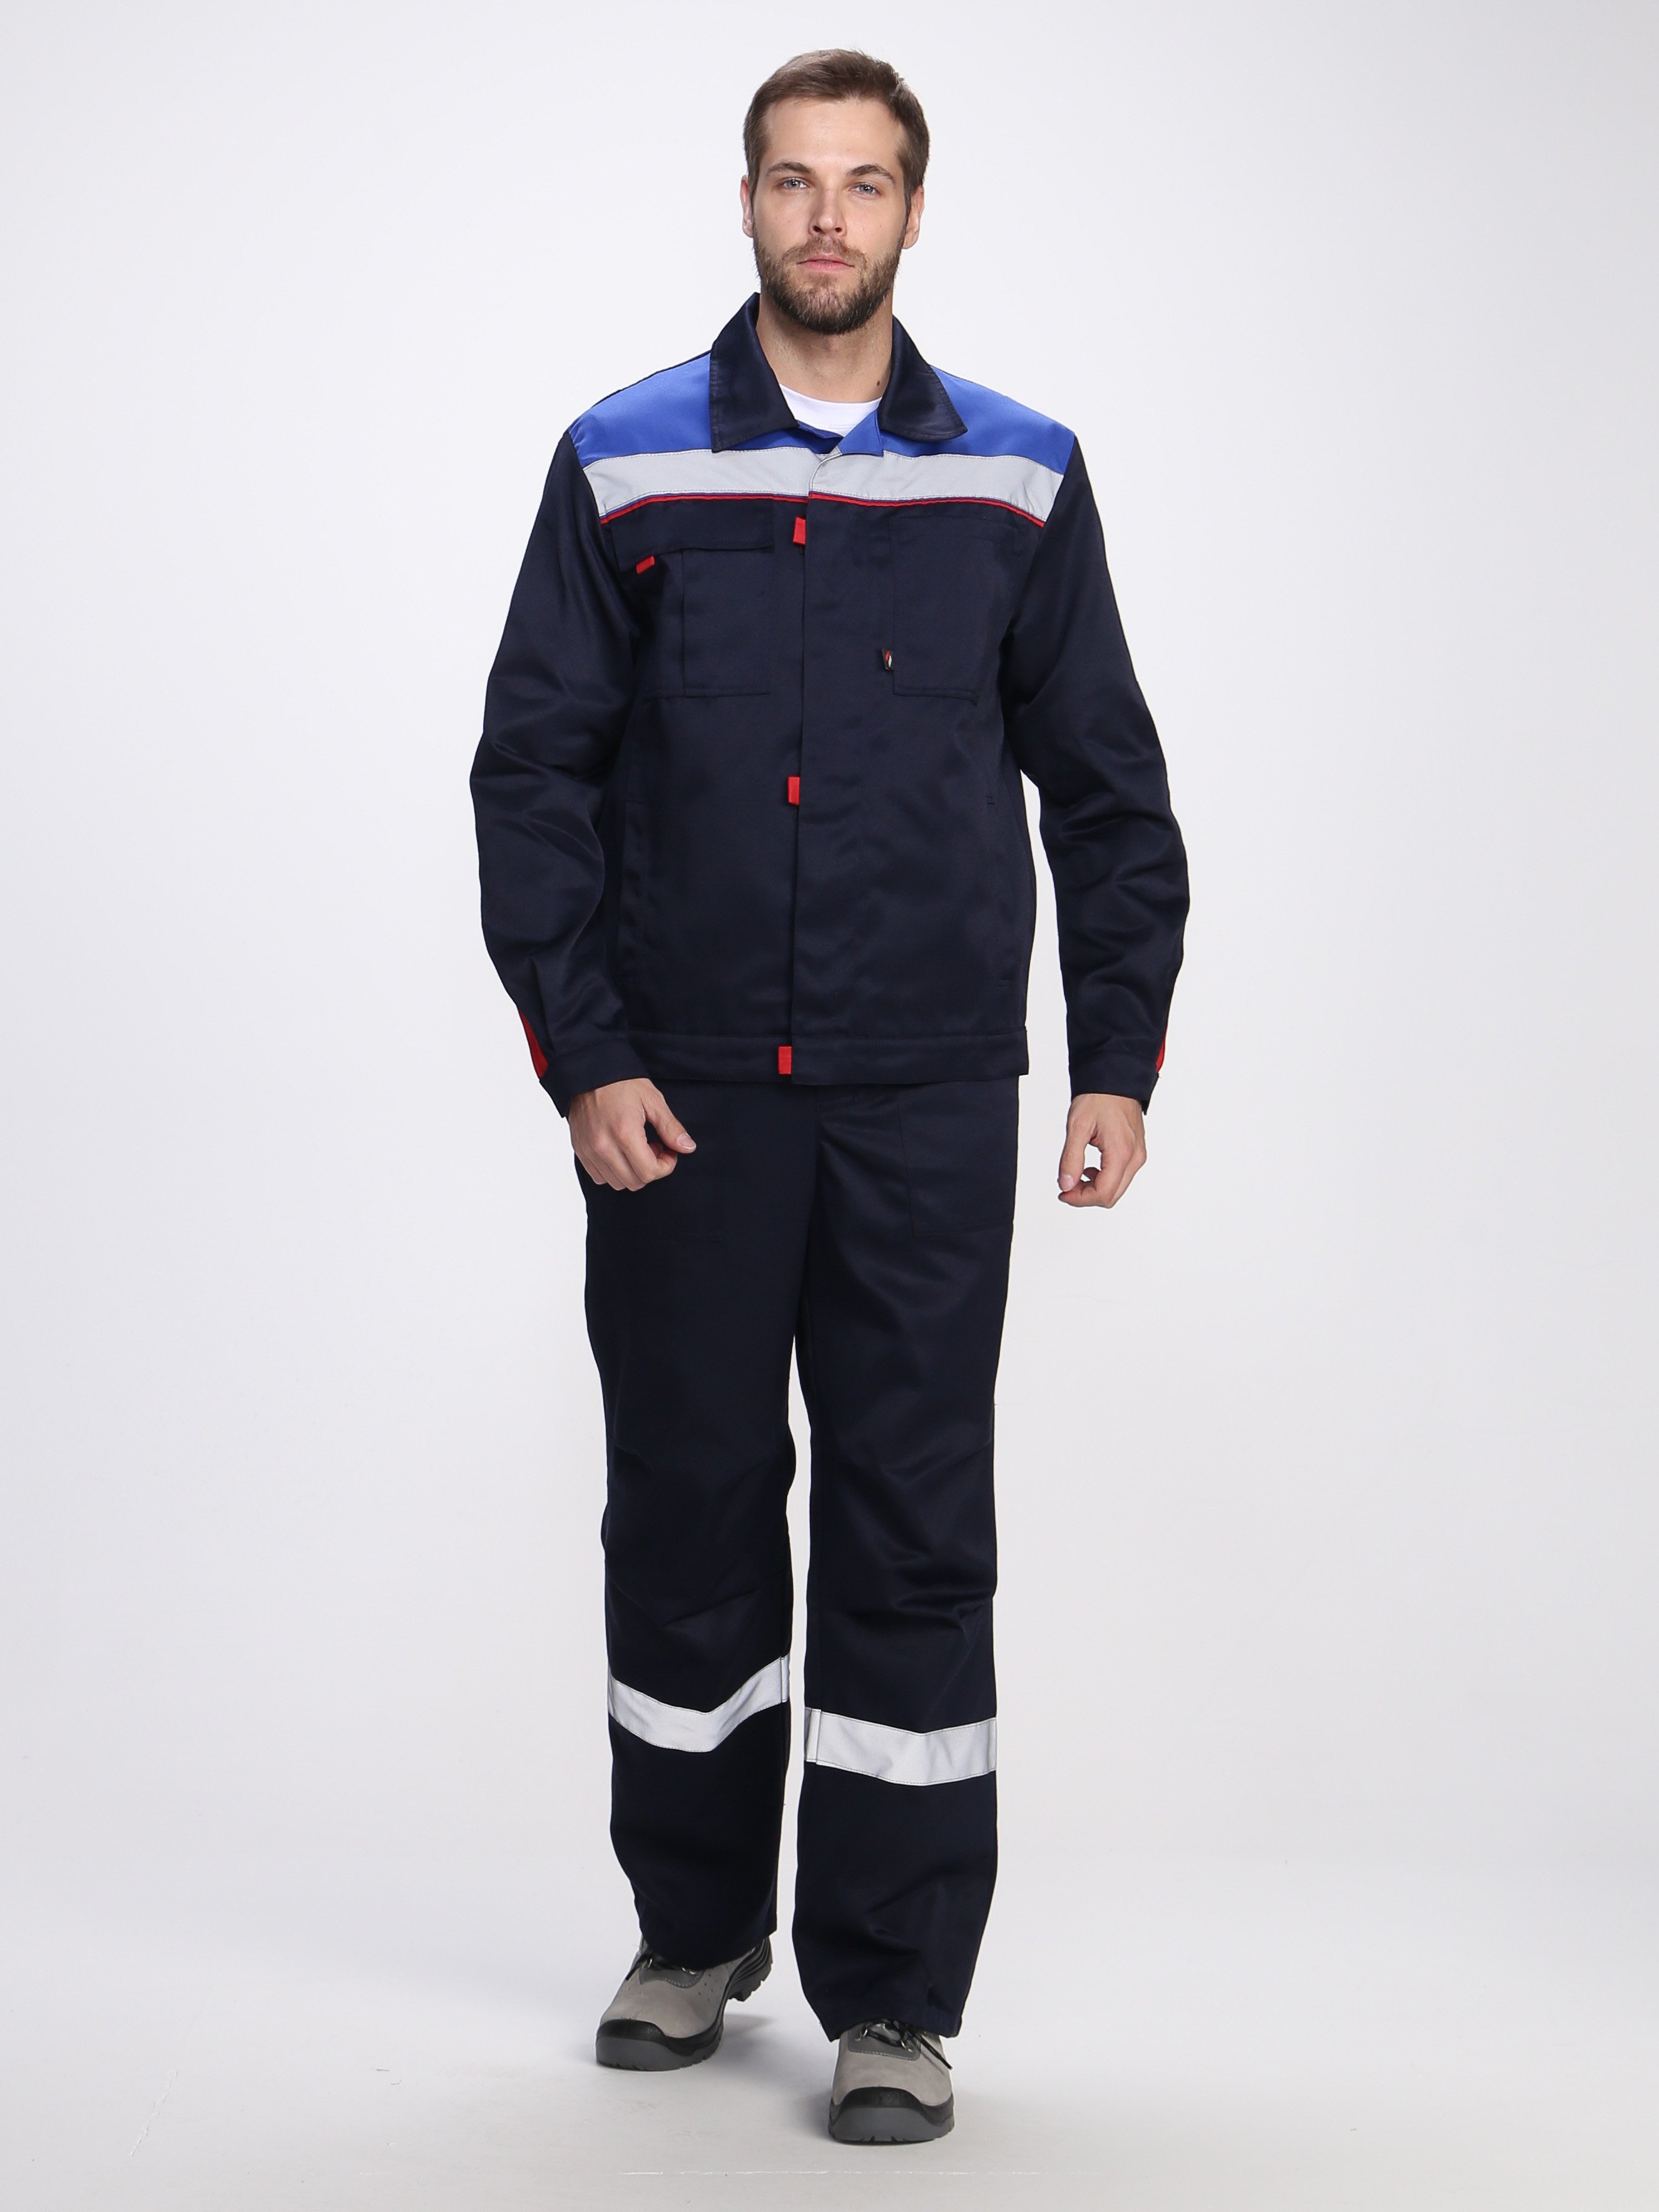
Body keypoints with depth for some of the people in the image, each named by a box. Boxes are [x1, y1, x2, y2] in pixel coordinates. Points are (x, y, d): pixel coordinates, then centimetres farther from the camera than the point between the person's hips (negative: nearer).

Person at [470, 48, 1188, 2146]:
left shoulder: (1019, 477, 5)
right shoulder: (623, 464, 3)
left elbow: (1108, 789, 8)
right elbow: (533, 774, 1)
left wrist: (1117, 1060, -1)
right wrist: (583, 1055, -7)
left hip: (926, 1106, 0)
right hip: (680, 1101, 1)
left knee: (915, 1533, 1)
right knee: (685, 1512, 10)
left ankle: (895, 1993, 11)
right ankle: (696, 1931, 28)